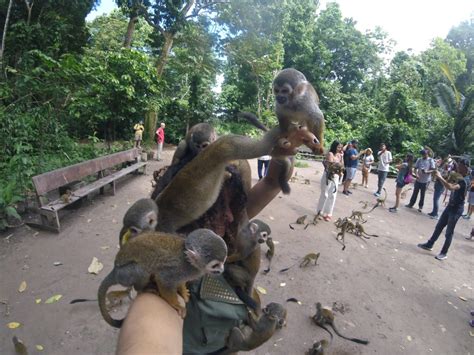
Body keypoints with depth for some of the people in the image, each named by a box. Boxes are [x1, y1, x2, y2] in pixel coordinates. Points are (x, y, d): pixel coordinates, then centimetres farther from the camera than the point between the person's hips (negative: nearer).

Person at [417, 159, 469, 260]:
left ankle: (444, 253, 12)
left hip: (457, 209, -8)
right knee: (439, 226, 15)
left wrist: (440, 177, -33)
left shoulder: (463, 181, -22)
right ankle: (429, 244, 26)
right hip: (450, 206, 8)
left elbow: (451, 187, -39)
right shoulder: (457, 179, 5)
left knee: (449, 232, 1)